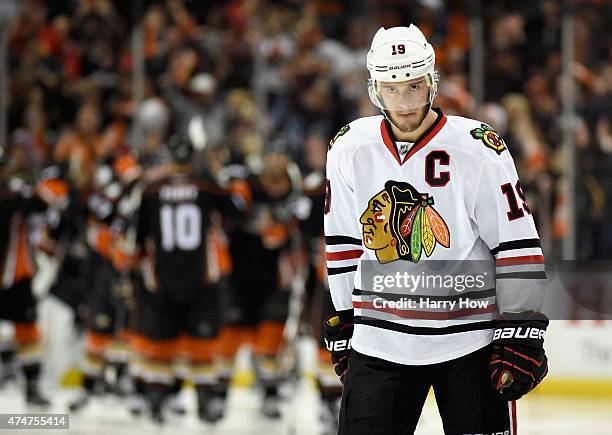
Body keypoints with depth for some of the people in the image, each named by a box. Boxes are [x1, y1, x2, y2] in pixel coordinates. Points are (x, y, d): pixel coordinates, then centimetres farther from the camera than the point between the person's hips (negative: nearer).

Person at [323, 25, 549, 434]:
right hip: (378, 342, 3)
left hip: (468, 341, -3)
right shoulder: (350, 149, 2)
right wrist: (343, 324, 15)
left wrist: (521, 336, -11)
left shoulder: (481, 151, -10)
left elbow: (519, 247, -8)